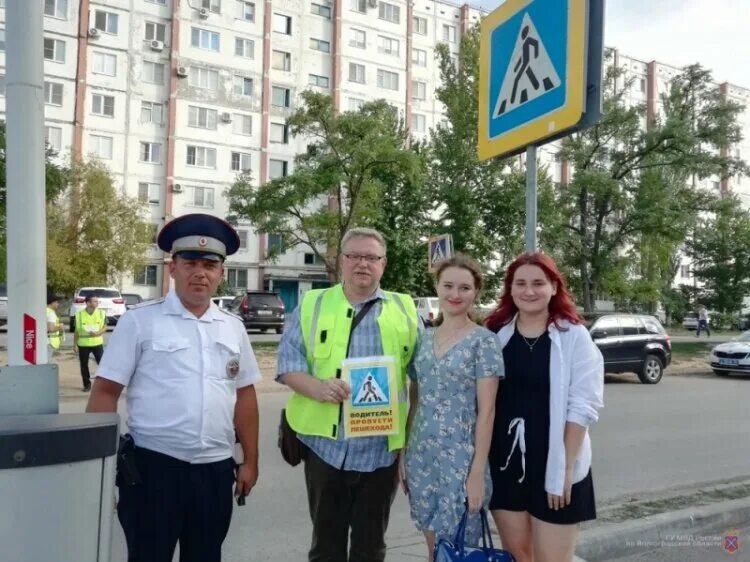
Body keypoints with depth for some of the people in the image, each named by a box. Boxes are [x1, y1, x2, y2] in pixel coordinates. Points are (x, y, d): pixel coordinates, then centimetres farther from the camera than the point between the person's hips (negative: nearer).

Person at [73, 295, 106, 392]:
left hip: (97, 343, 0)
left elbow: (105, 327, 4)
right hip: (83, 344, 0)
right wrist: (75, 344, 1)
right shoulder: (79, 314, -4)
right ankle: (87, 384, 22)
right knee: (84, 365, 8)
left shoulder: (101, 313, -1)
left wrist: (98, 333, -16)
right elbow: (76, 331, 2)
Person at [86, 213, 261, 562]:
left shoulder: (233, 327, 7)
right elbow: (105, 392, -5)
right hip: (153, 467, -4)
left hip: (215, 471, 4)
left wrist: (250, 461, 11)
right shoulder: (139, 321, -5)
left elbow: (244, 395, 11)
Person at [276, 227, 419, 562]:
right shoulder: (312, 304, 4)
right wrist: (317, 387, -20)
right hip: (325, 444, 0)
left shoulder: (404, 309, 6)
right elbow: (288, 362, 0)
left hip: (381, 447, 1)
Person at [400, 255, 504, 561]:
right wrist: (403, 452, 7)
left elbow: (486, 411, -10)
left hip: (460, 459, -4)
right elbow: (414, 400, 10)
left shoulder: (483, 340, -8)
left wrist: (478, 471, -13)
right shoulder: (424, 337, 6)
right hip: (421, 457, 5)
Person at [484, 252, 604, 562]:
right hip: (504, 461, 3)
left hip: (554, 464, -3)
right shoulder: (496, 334, 1)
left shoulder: (574, 336, -8)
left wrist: (566, 466, -13)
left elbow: (582, 407, -10)